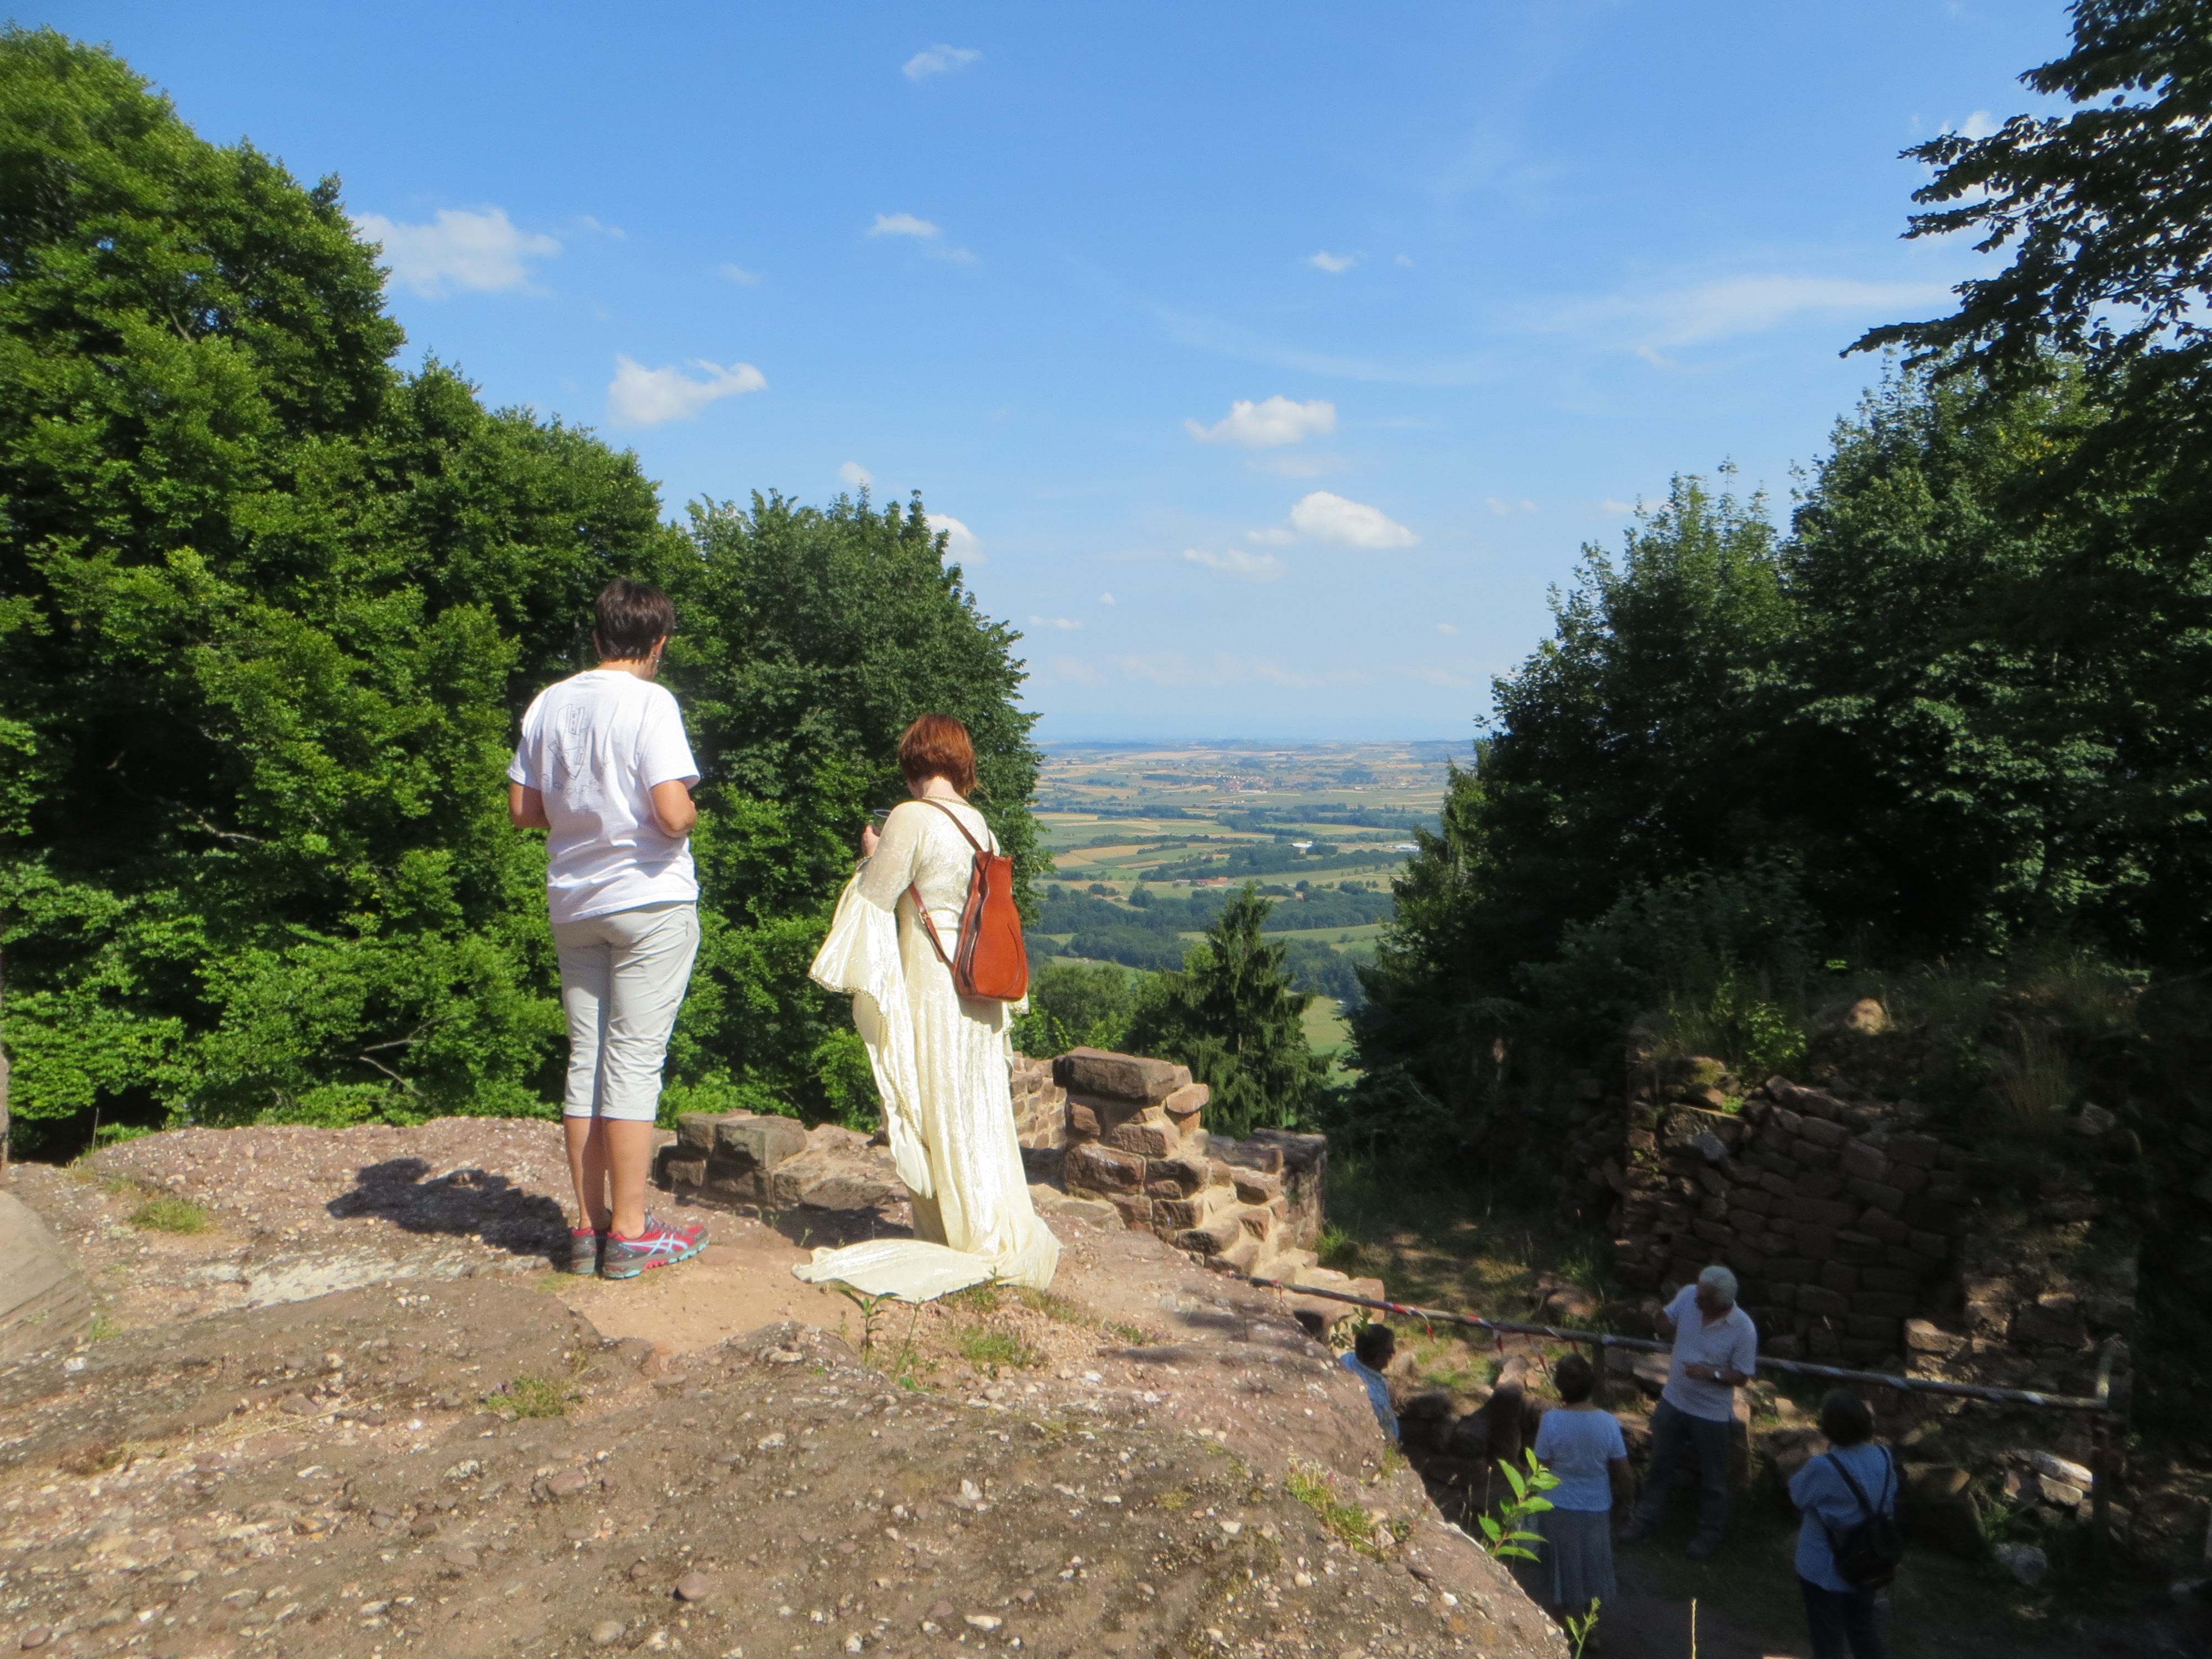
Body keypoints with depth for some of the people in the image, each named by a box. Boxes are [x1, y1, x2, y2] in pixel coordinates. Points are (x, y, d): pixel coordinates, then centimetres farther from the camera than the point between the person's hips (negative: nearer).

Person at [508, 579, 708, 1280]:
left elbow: (523, 809, 8)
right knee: (635, 1063, -1)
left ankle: (589, 1227, 18)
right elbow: (672, 814, -21)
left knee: (585, 1060, 11)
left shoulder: (550, 703, 6)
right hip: (651, 903, -6)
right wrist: (692, 814, 1)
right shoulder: (650, 703, -12)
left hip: (573, 901, 6)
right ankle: (629, 1234, 6)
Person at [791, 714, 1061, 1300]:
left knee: (939, 1115, 6)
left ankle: (970, 1241, 14)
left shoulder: (911, 818, -14)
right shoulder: (978, 824, 6)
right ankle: (1003, 1237, 22)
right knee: (980, 1114, 14)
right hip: (978, 991, 6)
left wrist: (871, 856, 6)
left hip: (930, 989, -6)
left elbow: (875, 897, -9)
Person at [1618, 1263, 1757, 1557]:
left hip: (1711, 1413, -4)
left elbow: (1742, 1377, -14)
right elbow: (1666, 1326, 2)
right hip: (1673, 1401, 4)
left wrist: (1712, 1373, -31)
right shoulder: (1688, 1296, -15)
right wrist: (1658, 1313, -20)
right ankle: (1646, 1519, 38)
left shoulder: (1743, 1329, -25)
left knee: (1712, 1478, 16)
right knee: (1661, 1464, 20)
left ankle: (1709, 1532, 38)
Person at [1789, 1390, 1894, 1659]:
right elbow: (1890, 1504, 4)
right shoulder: (1884, 1457, -14)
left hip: (1825, 1571, -5)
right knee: (1863, 1630, 25)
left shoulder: (1823, 1468, -32)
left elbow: (1798, 1494, -12)